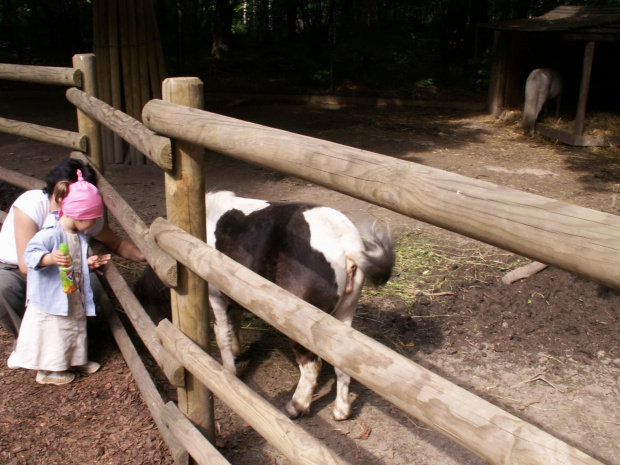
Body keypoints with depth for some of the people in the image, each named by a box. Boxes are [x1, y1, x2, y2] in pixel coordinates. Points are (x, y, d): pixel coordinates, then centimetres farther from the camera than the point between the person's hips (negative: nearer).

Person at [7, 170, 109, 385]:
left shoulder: (79, 236, 4)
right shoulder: (50, 234, -24)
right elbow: (30, 254, -27)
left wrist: (89, 262, 0)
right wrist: (50, 258, -43)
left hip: (74, 298, 8)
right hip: (51, 299, -8)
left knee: (76, 328, 22)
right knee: (53, 333, 5)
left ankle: (77, 359, 42)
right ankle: (47, 371, 23)